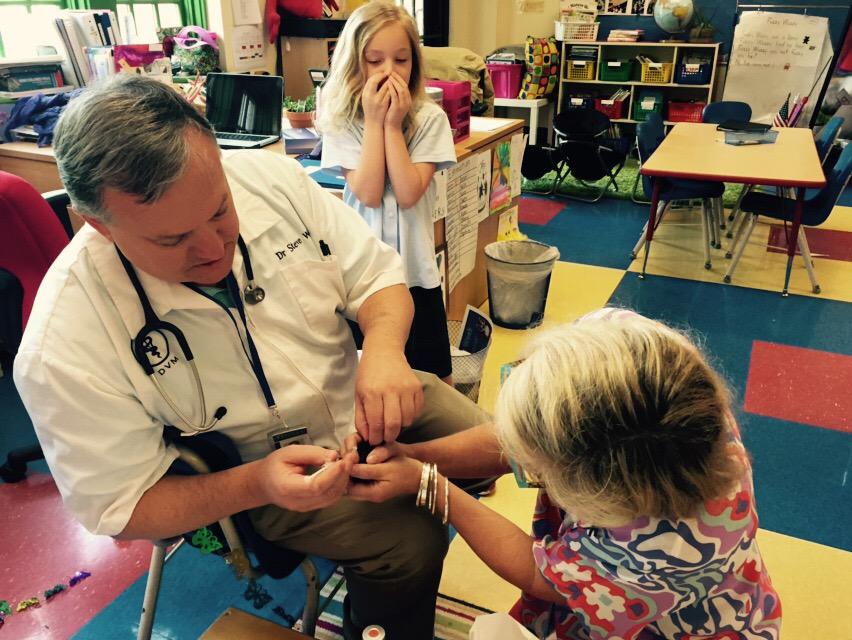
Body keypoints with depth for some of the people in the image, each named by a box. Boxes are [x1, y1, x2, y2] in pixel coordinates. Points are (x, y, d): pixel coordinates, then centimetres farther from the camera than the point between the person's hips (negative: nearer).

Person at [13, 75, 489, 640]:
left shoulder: (271, 178, -19)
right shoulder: (62, 350, -26)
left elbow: (376, 274, -9)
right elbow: (122, 508, -16)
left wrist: (384, 347, -31)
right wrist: (258, 483, -33)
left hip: (361, 391, 5)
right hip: (247, 474, -4)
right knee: (409, 545, -20)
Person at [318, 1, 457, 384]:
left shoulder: (430, 119, -6)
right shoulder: (341, 122, -4)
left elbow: (408, 194, -16)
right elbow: (368, 194, -16)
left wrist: (393, 124, -17)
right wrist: (374, 120, -16)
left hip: (414, 269, 0)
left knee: (435, 380, 12)